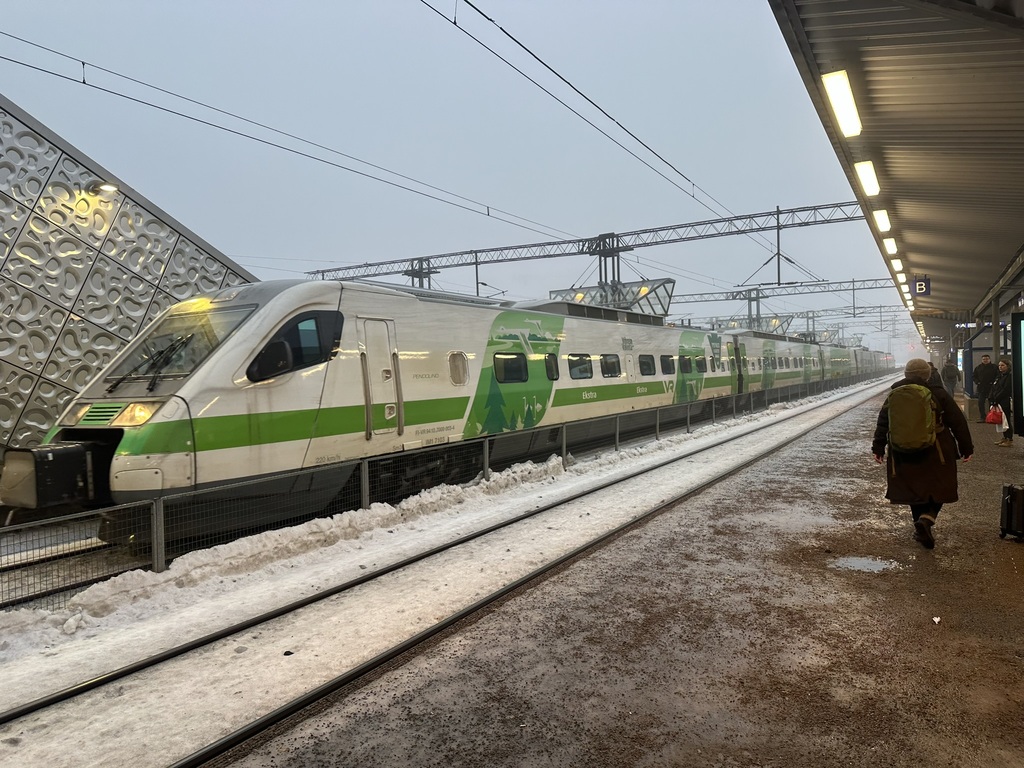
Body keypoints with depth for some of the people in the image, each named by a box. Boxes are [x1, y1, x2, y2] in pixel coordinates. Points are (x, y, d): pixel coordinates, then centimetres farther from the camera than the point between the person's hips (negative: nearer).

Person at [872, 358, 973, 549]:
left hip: (904, 455, 3)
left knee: (915, 489, 14)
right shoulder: (938, 394, -5)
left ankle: (920, 529, 19)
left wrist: (878, 448, 10)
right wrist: (966, 448, 6)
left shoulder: (894, 395, 2)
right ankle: (927, 518, -14)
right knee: (939, 488, 9)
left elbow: (882, 423, 4)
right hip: (935, 455, -3)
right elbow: (958, 423, -2)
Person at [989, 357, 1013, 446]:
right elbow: (993, 388, 12)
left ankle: (1010, 440, 5)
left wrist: (996, 399, -17)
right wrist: (991, 398, -1)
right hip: (998, 402, 8)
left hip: (1005, 402, -8)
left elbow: (1005, 390, -18)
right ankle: (1005, 437, 23)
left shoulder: (1010, 376, -12)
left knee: (1006, 420, -2)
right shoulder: (999, 376, 15)